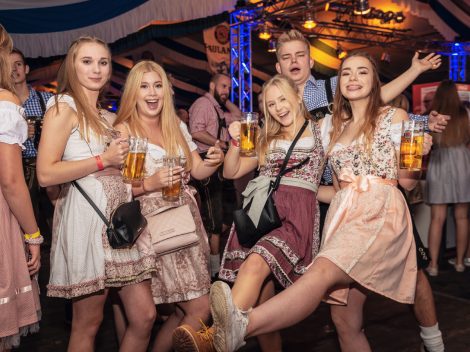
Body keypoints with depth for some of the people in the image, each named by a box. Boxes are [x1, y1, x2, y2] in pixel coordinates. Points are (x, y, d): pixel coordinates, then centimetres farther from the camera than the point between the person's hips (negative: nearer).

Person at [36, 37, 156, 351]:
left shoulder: (105, 115, 20)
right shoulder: (64, 106, -4)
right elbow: (46, 174, -15)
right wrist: (103, 160, -12)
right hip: (87, 218, -7)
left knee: (145, 316, 7)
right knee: (88, 323, 5)